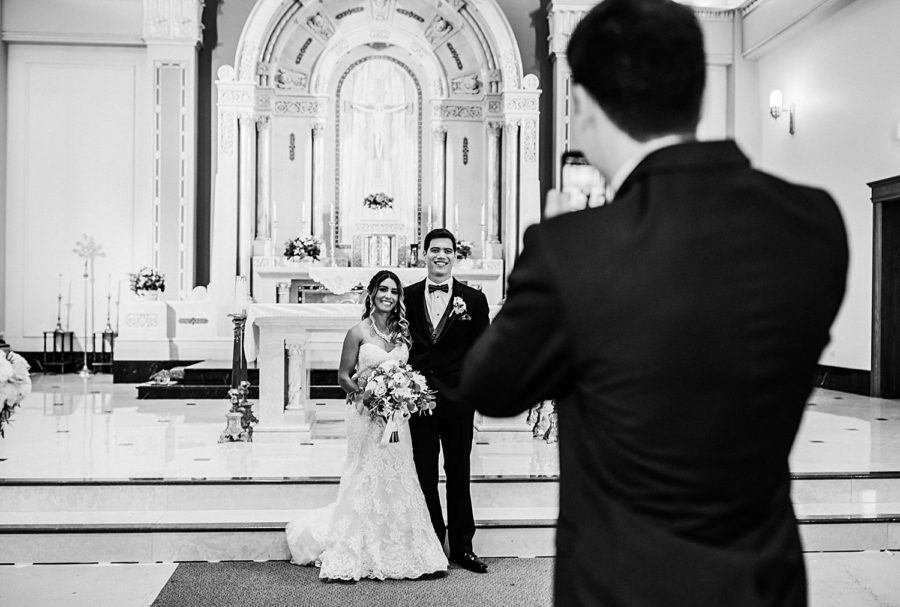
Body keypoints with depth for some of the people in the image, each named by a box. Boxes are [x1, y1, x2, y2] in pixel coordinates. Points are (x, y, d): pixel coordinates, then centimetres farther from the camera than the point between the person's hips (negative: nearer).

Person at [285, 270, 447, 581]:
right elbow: (343, 375, -5)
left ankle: (399, 553, 17)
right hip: (366, 414, -5)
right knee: (366, 482, -1)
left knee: (398, 482, 7)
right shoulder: (358, 332, -6)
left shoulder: (402, 332, 9)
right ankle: (353, 558, 8)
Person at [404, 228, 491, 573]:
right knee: (424, 474, 6)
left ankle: (462, 547, 18)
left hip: (457, 399, -1)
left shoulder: (474, 299, 3)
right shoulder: (408, 297, 6)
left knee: (458, 473, 7)